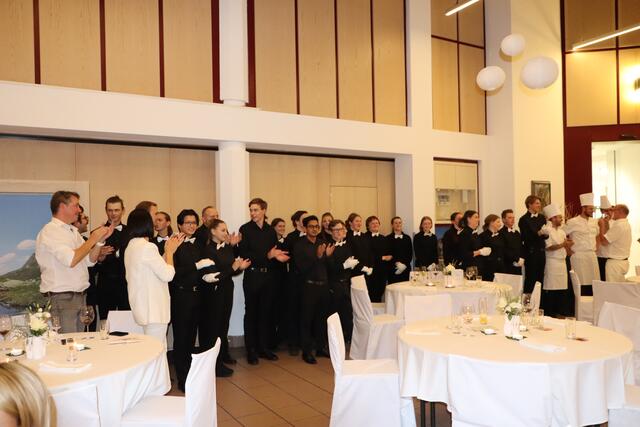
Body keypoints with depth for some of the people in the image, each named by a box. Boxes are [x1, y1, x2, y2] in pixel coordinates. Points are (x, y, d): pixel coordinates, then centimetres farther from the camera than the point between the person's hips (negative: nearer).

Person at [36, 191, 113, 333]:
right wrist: (92, 239, -15)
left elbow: (90, 261, 14)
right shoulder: (49, 231, -11)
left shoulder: (73, 231, 15)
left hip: (80, 296, 8)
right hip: (61, 298, -8)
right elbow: (71, 260, -24)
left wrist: (101, 240, 1)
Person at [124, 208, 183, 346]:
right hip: (153, 309, -9)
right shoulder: (147, 247, -18)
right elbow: (168, 274, -16)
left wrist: (168, 250, 14)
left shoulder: (131, 246, 11)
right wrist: (170, 251, -3)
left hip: (142, 307, 9)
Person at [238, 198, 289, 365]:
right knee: (251, 313, 5)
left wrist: (279, 256, -10)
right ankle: (251, 350, 14)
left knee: (265, 312, 11)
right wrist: (267, 255, -20)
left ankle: (263, 347, 22)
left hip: (267, 276, 4)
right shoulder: (245, 229, -6)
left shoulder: (270, 230, 7)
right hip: (252, 275, -4)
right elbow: (243, 254, -14)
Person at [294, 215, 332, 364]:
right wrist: (317, 257, -24)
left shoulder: (322, 244, 9)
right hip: (309, 286, -5)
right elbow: (301, 268, -16)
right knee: (307, 319, 1)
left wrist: (327, 255, -6)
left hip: (323, 285, 5)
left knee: (321, 318, 12)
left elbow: (327, 267, 12)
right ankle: (306, 351, 11)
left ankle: (321, 348, 25)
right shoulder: (300, 246, -6)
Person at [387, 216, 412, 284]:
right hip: (393, 270, -3)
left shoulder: (407, 238, 13)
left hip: (405, 269, 3)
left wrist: (404, 264, -7)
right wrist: (397, 263, -14)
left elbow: (410, 254, 8)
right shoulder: (388, 238, 3)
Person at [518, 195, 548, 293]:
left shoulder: (541, 218, 10)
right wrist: (538, 233, -22)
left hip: (541, 251, 5)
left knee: (540, 277, 8)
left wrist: (545, 233, -11)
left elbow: (546, 235, 11)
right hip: (530, 252, -5)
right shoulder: (524, 219, -6)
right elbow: (525, 237, -12)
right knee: (530, 277, -1)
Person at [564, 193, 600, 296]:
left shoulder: (594, 222, 11)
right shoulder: (573, 222, -8)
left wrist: (595, 247, 13)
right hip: (579, 256, -6)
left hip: (592, 256, 6)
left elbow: (597, 235, 26)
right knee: (581, 284, -5)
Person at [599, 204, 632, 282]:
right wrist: (606, 223, 13)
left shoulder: (618, 225, -18)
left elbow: (604, 241, -17)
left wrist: (602, 226, -7)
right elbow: (609, 238, 14)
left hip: (615, 263, -10)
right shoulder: (626, 224, 13)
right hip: (624, 261, 10)